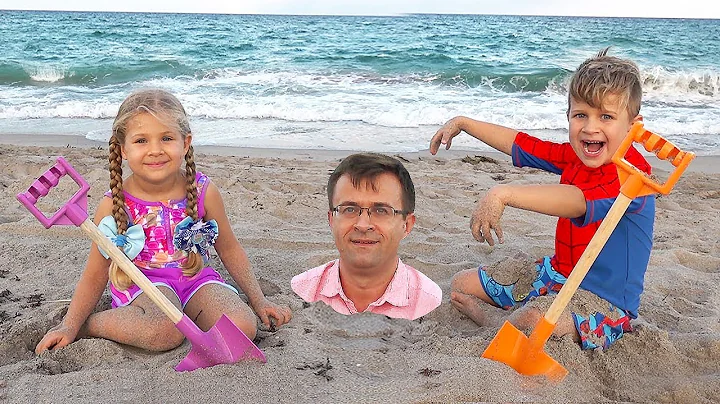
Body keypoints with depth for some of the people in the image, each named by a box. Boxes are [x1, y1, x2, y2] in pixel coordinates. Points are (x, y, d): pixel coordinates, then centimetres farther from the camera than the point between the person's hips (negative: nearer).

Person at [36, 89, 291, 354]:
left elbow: (229, 250, 7)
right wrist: (69, 326, -6)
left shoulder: (204, 192, -7)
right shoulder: (113, 206, -10)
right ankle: (88, 325, -9)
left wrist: (259, 302, 8)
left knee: (242, 328, -25)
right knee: (165, 333, -36)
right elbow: (95, 275, 2)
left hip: (195, 277, 2)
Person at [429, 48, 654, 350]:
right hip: (556, 272, 9)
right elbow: (519, 143, 12)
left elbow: (576, 201, -45)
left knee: (531, 323, -39)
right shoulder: (574, 156, 0)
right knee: (461, 285, 13)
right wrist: (462, 123, 14)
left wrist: (504, 194, -55)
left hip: (603, 299, -9)